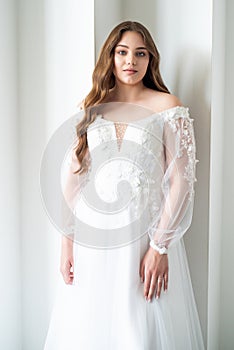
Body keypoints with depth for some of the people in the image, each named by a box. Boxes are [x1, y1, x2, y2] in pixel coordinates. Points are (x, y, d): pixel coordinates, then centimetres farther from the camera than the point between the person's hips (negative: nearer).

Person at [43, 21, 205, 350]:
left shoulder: (167, 107, -1)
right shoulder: (92, 108, 8)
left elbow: (180, 182, -7)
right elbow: (73, 179, 6)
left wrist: (159, 247, -13)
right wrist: (67, 242, 1)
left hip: (145, 236, -3)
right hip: (91, 238, 3)